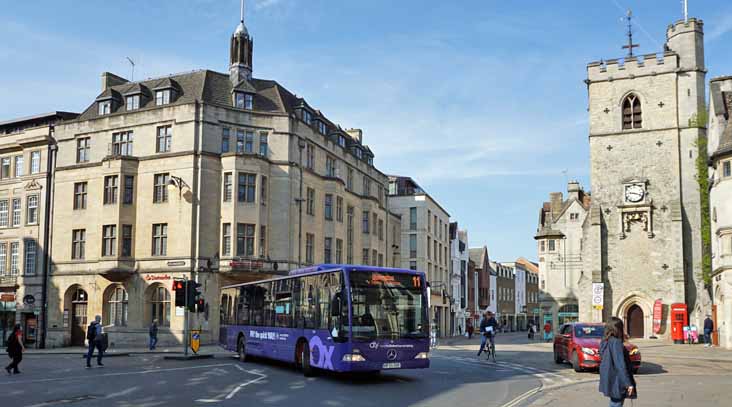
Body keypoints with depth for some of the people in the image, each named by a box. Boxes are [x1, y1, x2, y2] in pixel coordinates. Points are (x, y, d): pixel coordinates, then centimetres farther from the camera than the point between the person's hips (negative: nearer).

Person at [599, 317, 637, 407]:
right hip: (617, 382, -9)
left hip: (609, 381, 9)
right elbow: (620, 365, -22)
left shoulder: (604, 342, 7)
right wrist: (628, 383, -21)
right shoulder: (616, 342, -19)